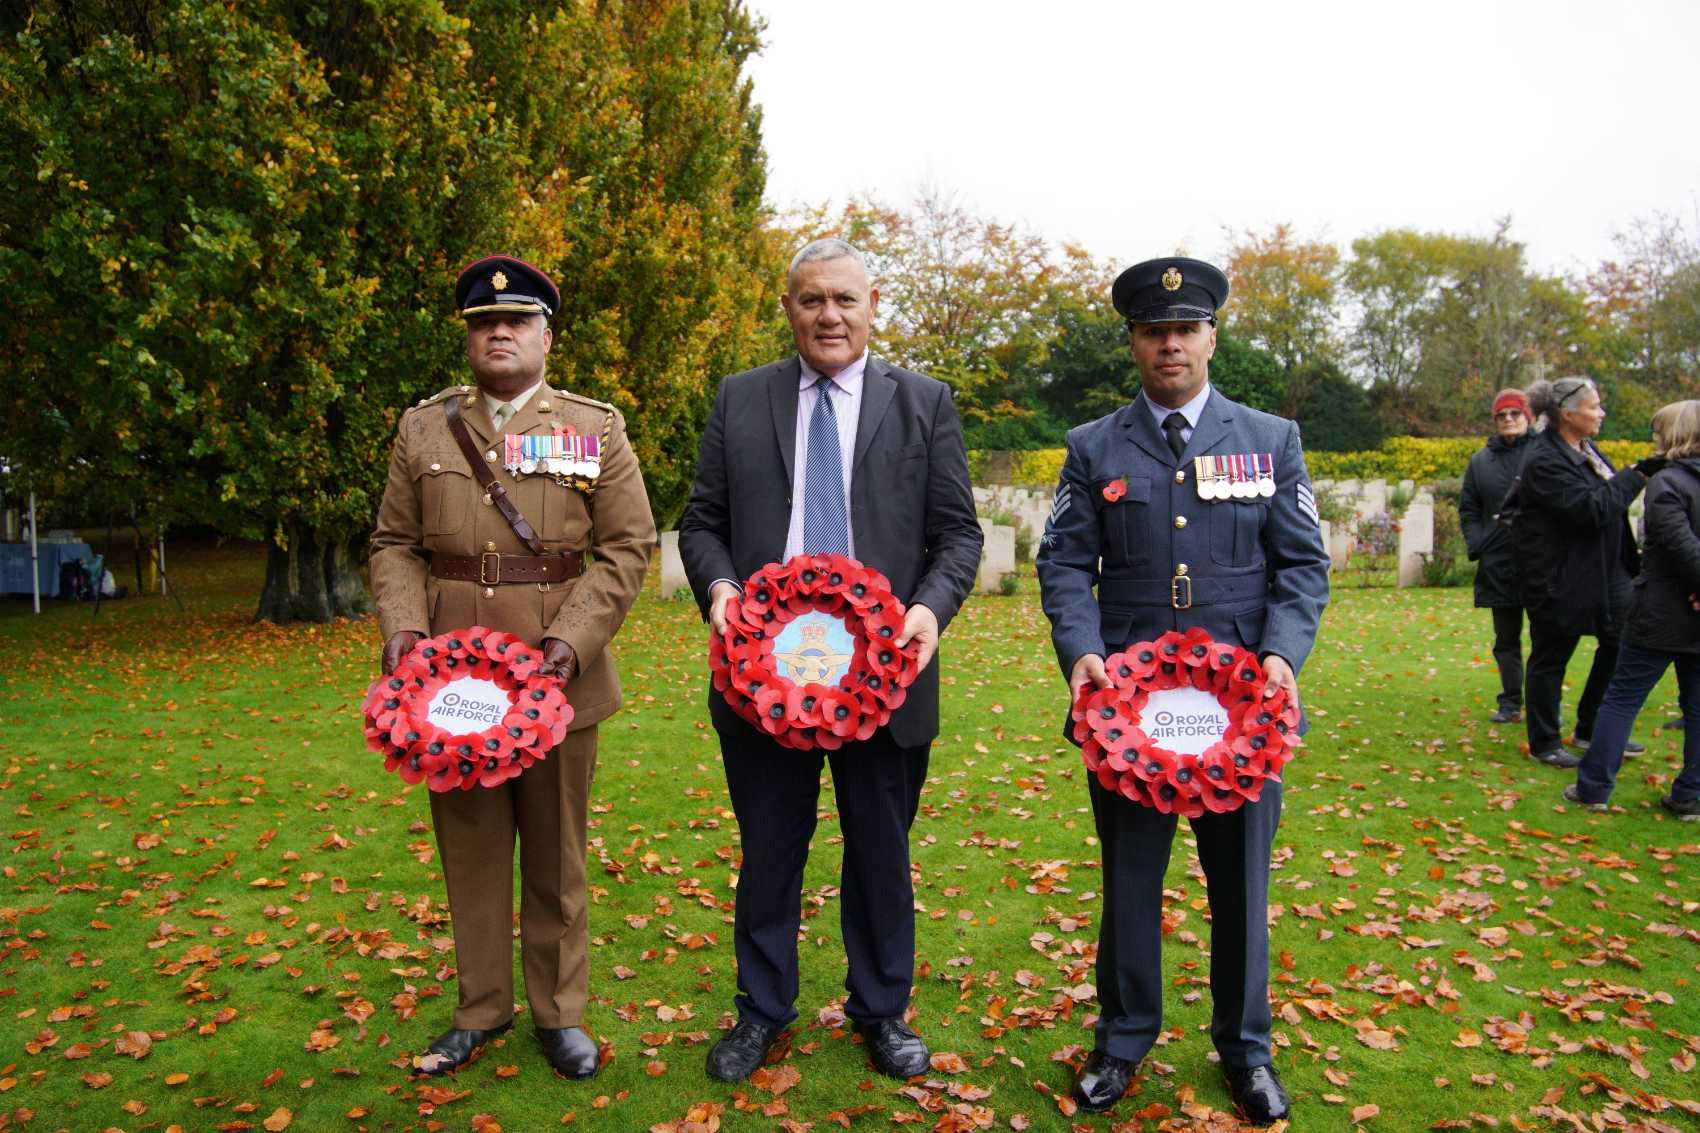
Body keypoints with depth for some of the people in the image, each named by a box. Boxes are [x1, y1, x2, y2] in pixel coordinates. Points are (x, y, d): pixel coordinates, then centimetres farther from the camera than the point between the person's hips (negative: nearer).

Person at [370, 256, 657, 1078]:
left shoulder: (596, 427, 3)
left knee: (555, 855, 10)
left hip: (554, 675, -1)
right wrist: (402, 623, -8)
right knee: (469, 849, 12)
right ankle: (480, 1009, 29)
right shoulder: (423, 426, 9)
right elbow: (394, 543, 10)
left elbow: (628, 546, -2)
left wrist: (573, 638, -14)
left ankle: (559, 1012, 26)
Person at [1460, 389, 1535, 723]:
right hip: (1499, 564, 4)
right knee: (1506, 639, 11)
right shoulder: (1482, 460, 9)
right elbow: (1468, 509, 13)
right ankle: (1510, 704, 22)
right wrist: (1476, 545, 1)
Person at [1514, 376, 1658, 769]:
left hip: (1603, 570, 10)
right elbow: (1590, 509, -27)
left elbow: (1609, 502, 20)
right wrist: (1635, 477, -18)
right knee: (1551, 657, 3)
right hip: (1559, 577, -9)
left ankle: (1592, 729, 30)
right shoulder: (1544, 460, -20)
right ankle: (1544, 744, 16)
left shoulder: (1586, 449, 10)